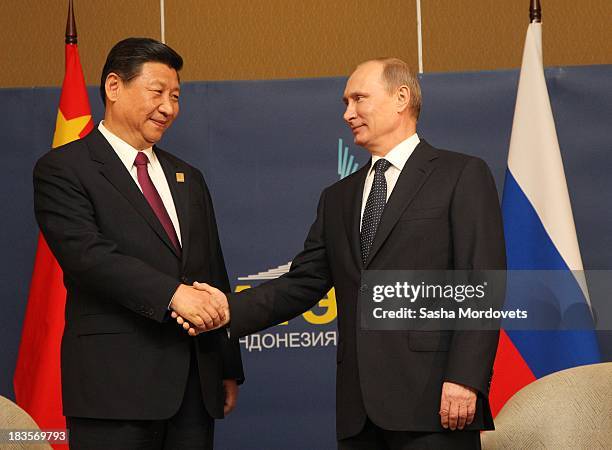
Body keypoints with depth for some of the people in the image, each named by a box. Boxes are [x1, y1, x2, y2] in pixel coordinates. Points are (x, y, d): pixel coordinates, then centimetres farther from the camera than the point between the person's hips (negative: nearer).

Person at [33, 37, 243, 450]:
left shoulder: (188, 179, 21)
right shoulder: (63, 169, 0)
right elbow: (87, 253, -15)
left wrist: (229, 369, 17)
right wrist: (171, 294, -23)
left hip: (195, 384, 6)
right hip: (116, 384, -6)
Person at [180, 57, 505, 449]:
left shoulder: (462, 175, 2)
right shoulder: (338, 198, 21)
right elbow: (304, 283, 14)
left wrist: (465, 379, -16)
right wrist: (232, 309, -3)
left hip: (431, 402, -6)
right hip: (359, 407, 6)